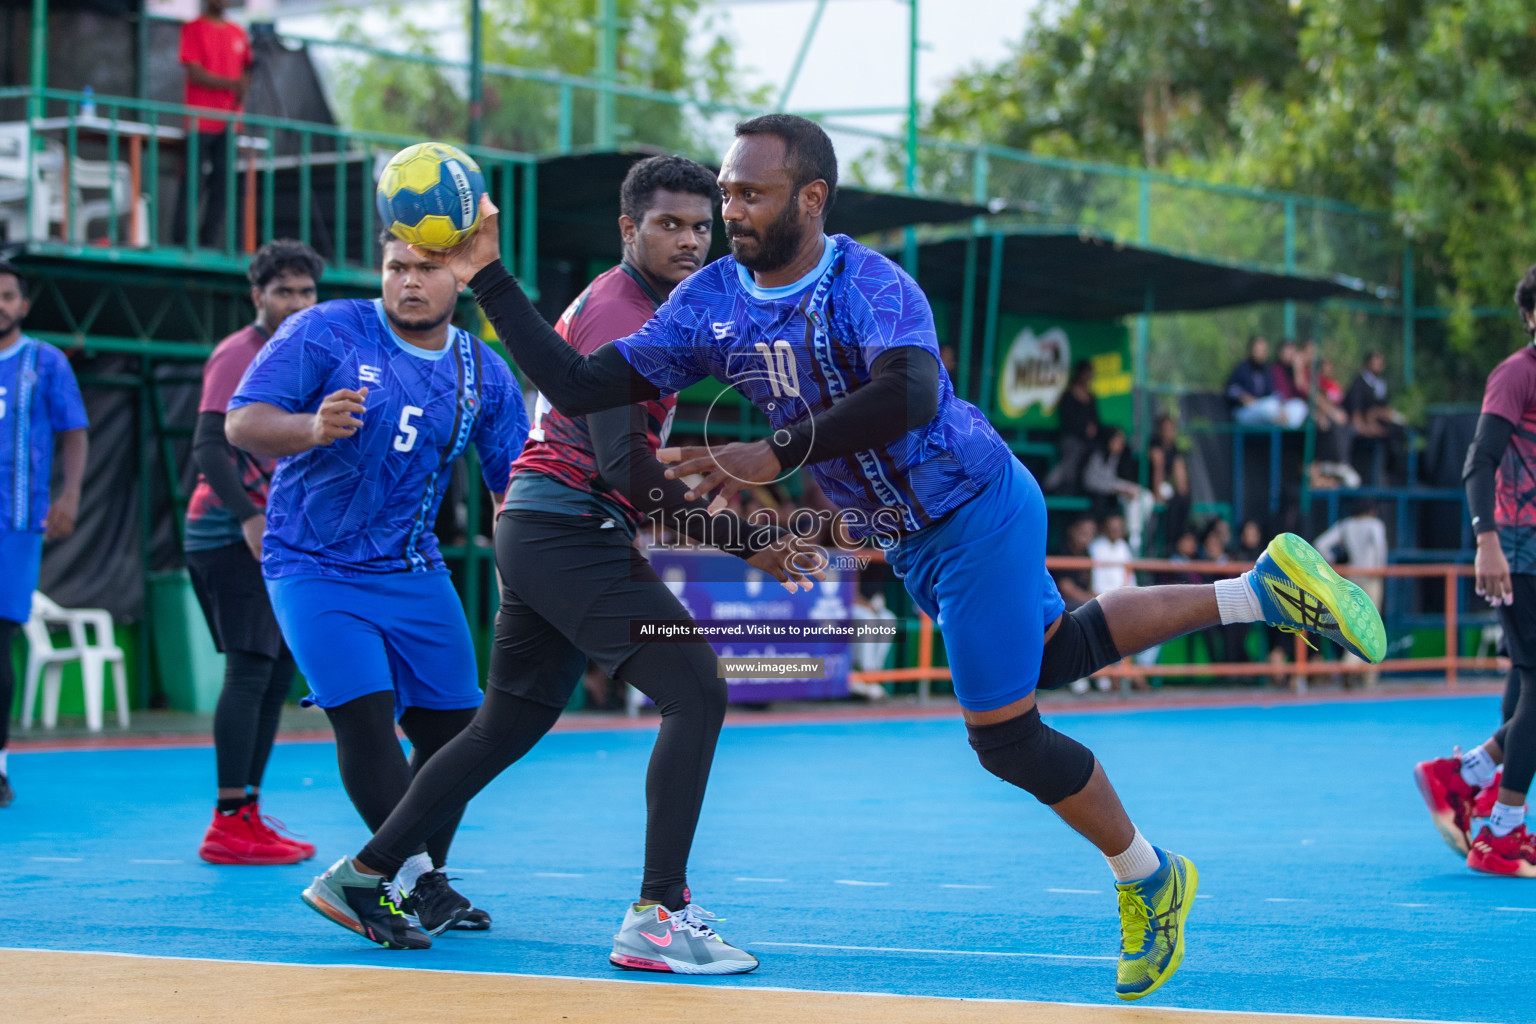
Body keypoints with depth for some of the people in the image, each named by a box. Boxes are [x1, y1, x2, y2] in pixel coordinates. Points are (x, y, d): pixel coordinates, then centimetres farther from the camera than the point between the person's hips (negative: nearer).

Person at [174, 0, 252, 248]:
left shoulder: (238, 33, 15)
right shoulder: (193, 29, -1)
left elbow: (246, 70, 20)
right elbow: (195, 74, -10)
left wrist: (242, 91, -1)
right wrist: (231, 84, -18)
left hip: (229, 122, 5)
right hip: (201, 122, -5)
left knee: (222, 186, 1)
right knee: (194, 184, -7)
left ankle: (210, 242, 5)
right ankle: (182, 243, -3)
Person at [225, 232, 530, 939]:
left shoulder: (485, 375, 3)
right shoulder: (324, 332, -10)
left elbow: (516, 485, 9)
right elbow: (241, 422, -16)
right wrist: (311, 429, -37)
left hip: (414, 571, 5)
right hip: (316, 568, -5)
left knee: (451, 726, 5)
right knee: (364, 716, -19)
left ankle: (427, 880, 24)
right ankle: (417, 879, -8)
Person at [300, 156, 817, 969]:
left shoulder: (621, 304, 20)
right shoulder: (619, 314, -13)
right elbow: (627, 469, -22)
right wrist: (741, 540, -21)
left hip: (535, 531, 11)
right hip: (569, 529, -11)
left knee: (508, 725, 18)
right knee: (696, 691, -16)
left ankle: (361, 875, 24)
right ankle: (656, 917, -21)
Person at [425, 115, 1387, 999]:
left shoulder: (869, 285, -25)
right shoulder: (709, 303, -4)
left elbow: (909, 393, -45)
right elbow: (578, 388, -5)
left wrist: (774, 455, -48)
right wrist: (492, 280, -13)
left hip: (978, 510, -8)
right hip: (913, 544, 8)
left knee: (1005, 734, -5)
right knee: (1055, 652, 23)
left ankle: (1150, 881, 19)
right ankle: (1261, 588, 36)